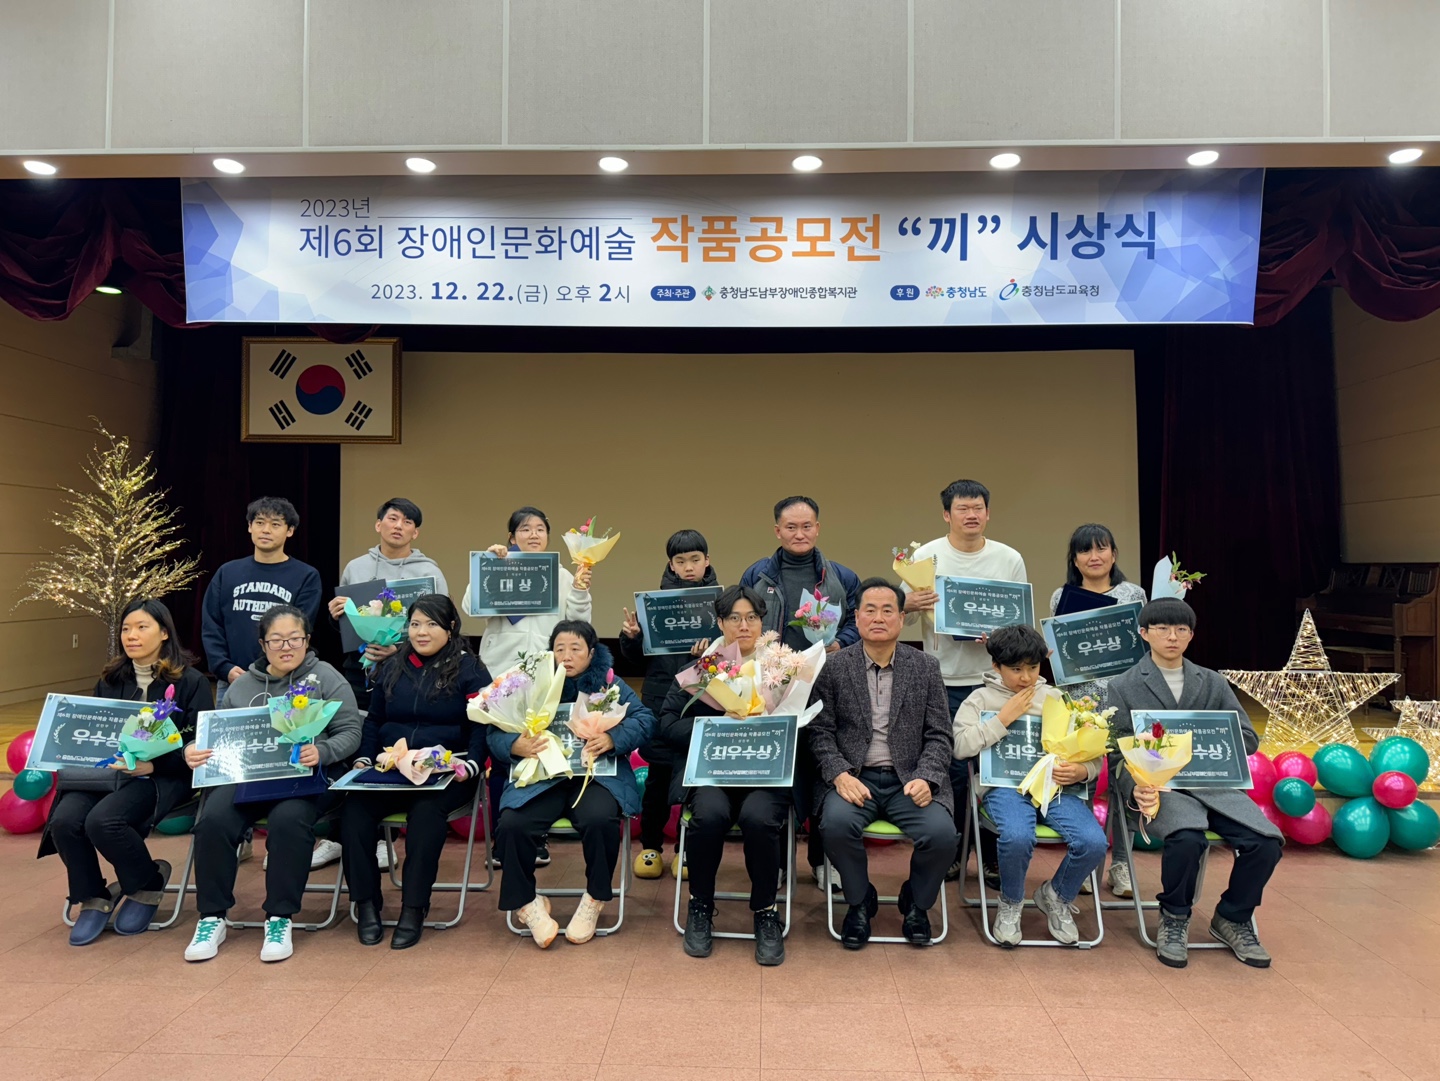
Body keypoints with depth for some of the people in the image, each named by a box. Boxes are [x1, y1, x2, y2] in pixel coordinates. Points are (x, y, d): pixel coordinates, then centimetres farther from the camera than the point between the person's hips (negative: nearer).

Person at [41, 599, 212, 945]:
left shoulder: (191, 681, -1)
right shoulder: (109, 681, 16)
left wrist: (152, 764, -20)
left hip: (162, 777, -5)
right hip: (105, 772, 5)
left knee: (103, 821, -30)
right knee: (64, 820, -24)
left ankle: (149, 884, 0)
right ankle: (93, 898, 3)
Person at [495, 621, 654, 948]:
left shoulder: (610, 683, 9)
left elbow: (645, 720, -2)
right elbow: (496, 733, 5)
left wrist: (612, 738, -21)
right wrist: (516, 745, -19)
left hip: (597, 774, -1)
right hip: (541, 777, 1)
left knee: (600, 820, -32)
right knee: (511, 825, -26)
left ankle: (595, 899, -4)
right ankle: (525, 903, 0)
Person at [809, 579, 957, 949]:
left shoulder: (926, 668, 8)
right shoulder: (834, 667, 5)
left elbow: (938, 736, 5)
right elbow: (820, 730, 1)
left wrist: (925, 779, -11)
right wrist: (840, 774, -15)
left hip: (909, 779, 1)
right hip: (855, 777, -1)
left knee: (941, 832, -25)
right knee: (836, 823, -31)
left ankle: (916, 903, 9)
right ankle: (860, 902, 1)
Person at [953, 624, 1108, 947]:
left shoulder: (1056, 698, 18)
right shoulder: (980, 698, 10)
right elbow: (960, 747, -6)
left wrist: (1082, 771, -9)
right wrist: (1003, 718, -6)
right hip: (1005, 785, -3)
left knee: (1094, 842, -25)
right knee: (1017, 837, -35)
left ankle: (1056, 897, 10)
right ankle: (1010, 904, 0)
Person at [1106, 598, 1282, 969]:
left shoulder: (1213, 683, 18)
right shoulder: (1123, 687, 9)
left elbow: (1248, 739, 10)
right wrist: (1136, 790, -19)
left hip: (1214, 785, 4)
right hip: (1159, 787, -4)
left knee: (1266, 841, -22)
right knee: (1187, 838, -35)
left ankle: (1232, 919, 6)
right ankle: (1174, 920, -5)